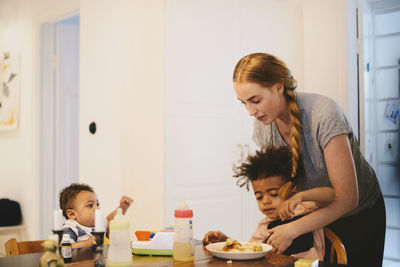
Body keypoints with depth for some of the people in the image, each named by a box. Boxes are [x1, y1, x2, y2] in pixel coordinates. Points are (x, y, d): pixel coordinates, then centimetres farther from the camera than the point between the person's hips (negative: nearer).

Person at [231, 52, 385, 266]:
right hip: (314, 214, 4)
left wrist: (292, 229, -37)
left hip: (360, 213, -4)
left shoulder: (324, 114, -32)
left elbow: (347, 198, -32)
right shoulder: (263, 123, -14)